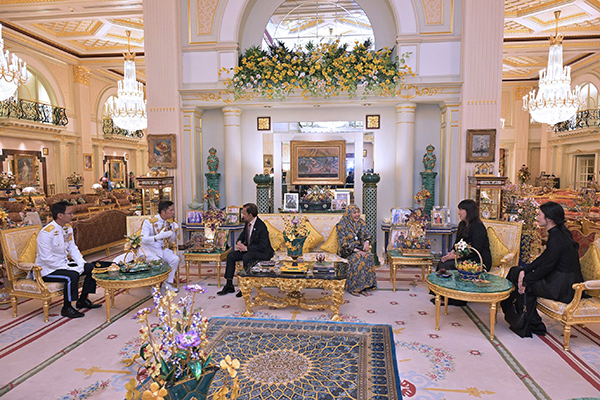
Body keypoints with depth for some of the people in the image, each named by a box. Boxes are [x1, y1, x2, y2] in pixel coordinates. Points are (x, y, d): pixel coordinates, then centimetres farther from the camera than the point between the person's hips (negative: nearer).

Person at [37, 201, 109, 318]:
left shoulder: (68, 228, 3)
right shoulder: (46, 232, -23)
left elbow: (73, 248, 9)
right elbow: (47, 258, -26)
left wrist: (81, 264, -7)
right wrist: (68, 268, -24)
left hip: (64, 264, 9)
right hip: (47, 270, -9)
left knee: (92, 268, 0)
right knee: (72, 275, -33)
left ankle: (82, 300, 12)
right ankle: (66, 308, -14)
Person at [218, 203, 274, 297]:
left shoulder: (261, 226, -24)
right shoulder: (248, 223, 1)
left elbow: (263, 246, -26)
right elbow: (243, 234, 19)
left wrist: (246, 248, -24)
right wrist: (239, 242, -4)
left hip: (262, 252, -9)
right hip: (248, 249, 9)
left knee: (246, 257, -35)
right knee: (230, 256, -3)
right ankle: (229, 285, 3)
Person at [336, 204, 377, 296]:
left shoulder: (361, 223, 8)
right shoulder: (342, 225, -10)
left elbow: (367, 234, 14)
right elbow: (342, 242, -14)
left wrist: (367, 242, -10)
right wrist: (356, 250, -22)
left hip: (360, 248, 5)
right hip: (347, 251, -5)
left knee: (369, 257, -25)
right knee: (357, 259, -33)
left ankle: (363, 286, -20)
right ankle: (352, 288, -23)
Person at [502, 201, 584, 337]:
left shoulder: (556, 238, -22)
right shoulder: (559, 232, 8)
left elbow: (546, 266, -20)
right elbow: (544, 258, 11)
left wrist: (526, 281, -9)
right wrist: (525, 270, 1)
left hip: (563, 288, -10)